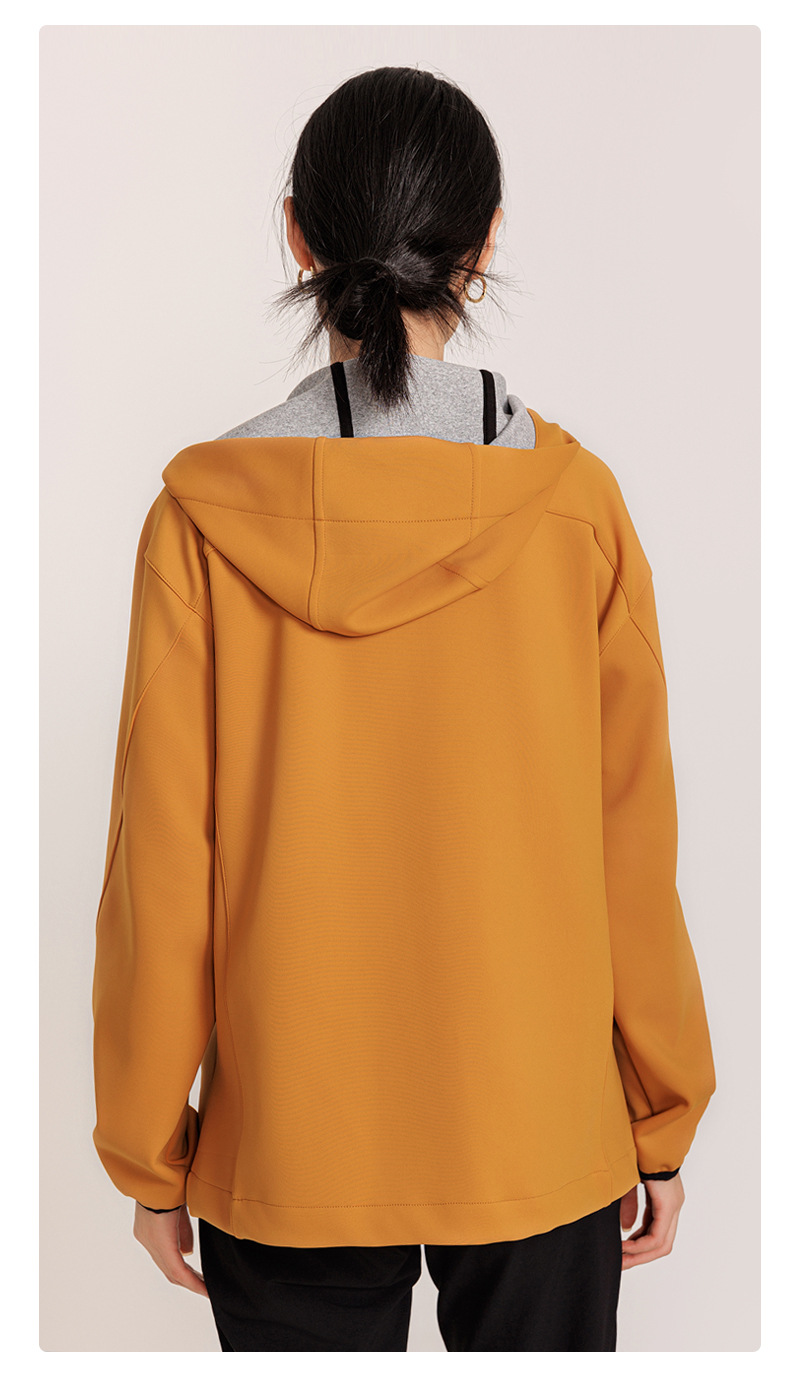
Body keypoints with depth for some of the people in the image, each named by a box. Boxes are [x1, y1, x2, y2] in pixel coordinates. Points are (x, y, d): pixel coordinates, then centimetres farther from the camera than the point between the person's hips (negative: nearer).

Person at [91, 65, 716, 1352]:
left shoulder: (207, 516, -13)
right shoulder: (574, 502, -12)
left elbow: (160, 868, -9)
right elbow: (632, 847, -7)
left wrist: (149, 1151, 5)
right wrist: (663, 1121, 7)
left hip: (286, 1144, 0)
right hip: (539, 1137, 0)